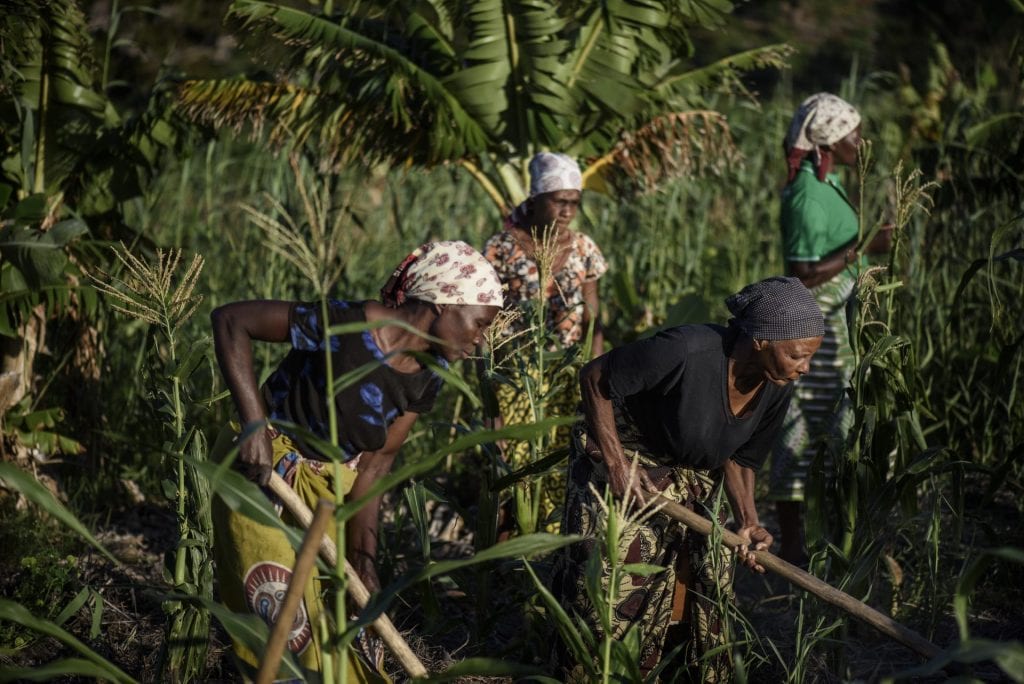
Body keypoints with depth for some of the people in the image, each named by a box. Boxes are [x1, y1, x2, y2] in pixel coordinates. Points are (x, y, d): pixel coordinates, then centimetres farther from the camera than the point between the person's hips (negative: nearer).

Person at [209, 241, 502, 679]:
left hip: (330, 489, 7)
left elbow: (376, 461, 0)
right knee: (288, 631, -9)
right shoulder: (346, 327, -27)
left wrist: (362, 557, -6)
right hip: (261, 478, -7)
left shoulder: (425, 378, -5)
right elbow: (230, 320, -25)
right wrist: (253, 424, -30)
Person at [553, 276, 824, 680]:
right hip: (622, 458, -6)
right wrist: (615, 462, -23)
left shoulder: (777, 388, -15)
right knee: (611, 591, -2)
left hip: (693, 483, 6)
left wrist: (747, 520, -15)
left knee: (695, 594, 7)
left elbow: (739, 457, 0)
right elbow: (594, 378, -23)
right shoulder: (686, 351, -35)